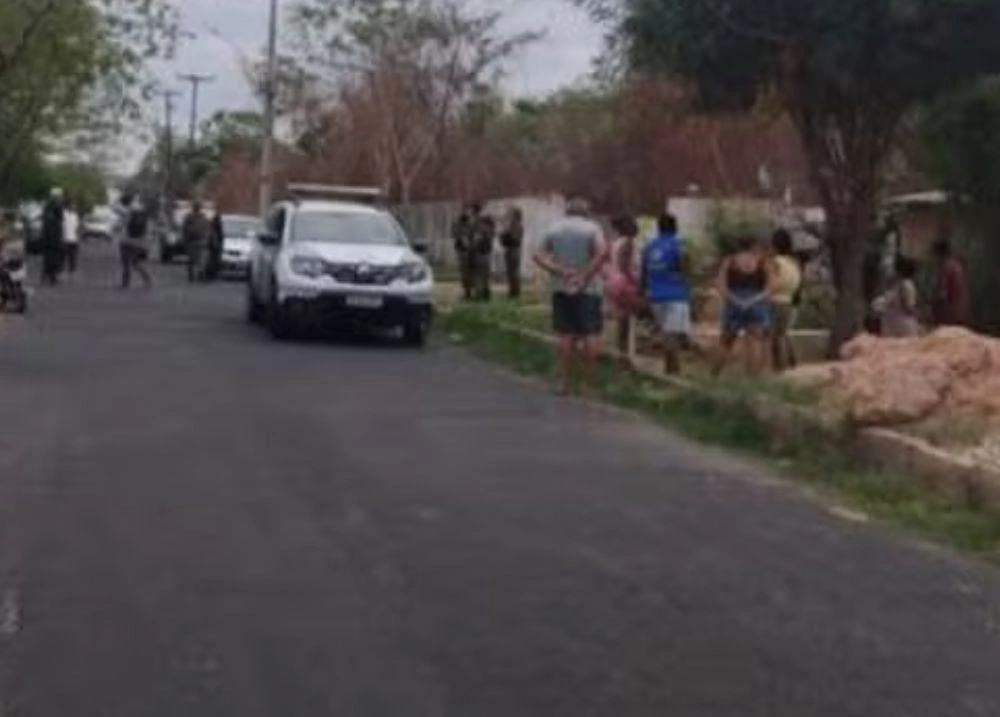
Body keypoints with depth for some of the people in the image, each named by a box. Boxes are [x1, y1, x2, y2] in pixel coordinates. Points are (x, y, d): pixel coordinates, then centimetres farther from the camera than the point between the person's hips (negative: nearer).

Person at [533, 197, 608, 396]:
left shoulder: (555, 229, 7)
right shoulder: (592, 228, -4)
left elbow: (539, 256, -3)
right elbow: (603, 252, -22)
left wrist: (561, 271, -11)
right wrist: (586, 276, -18)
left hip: (561, 289, 3)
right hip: (587, 290, -3)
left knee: (566, 336, 9)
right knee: (591, 335, 2)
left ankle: (565, 382, 8)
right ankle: (589, 384, 0)